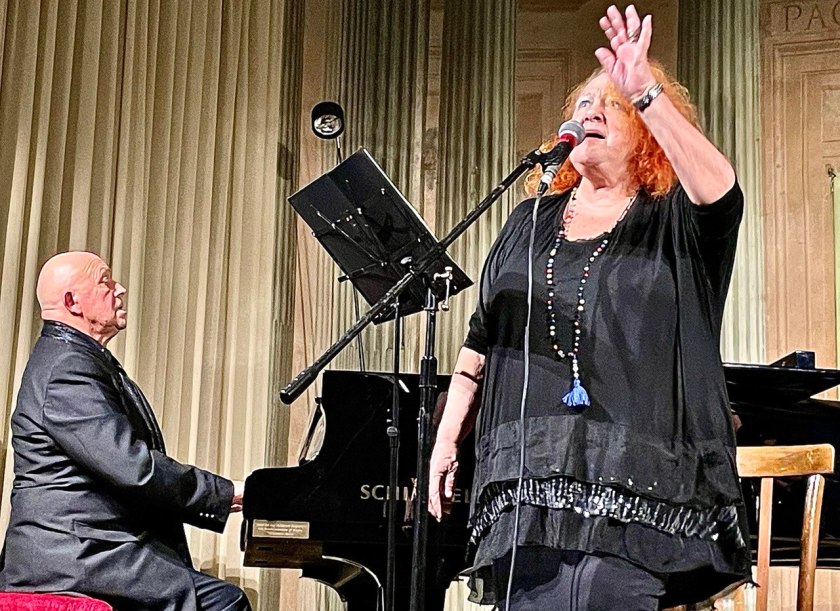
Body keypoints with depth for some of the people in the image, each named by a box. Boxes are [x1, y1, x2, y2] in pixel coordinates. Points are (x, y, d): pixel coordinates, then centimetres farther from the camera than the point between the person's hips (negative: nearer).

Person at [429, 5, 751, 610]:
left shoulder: (673, 224, 7)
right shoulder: (530, 223, 19)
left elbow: (722, 192, -19)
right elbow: (480, 343, 19)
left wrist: (645, 91, -26)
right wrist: (446, 442, 13)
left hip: (629, 484, -3)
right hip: (525, 477, 4)